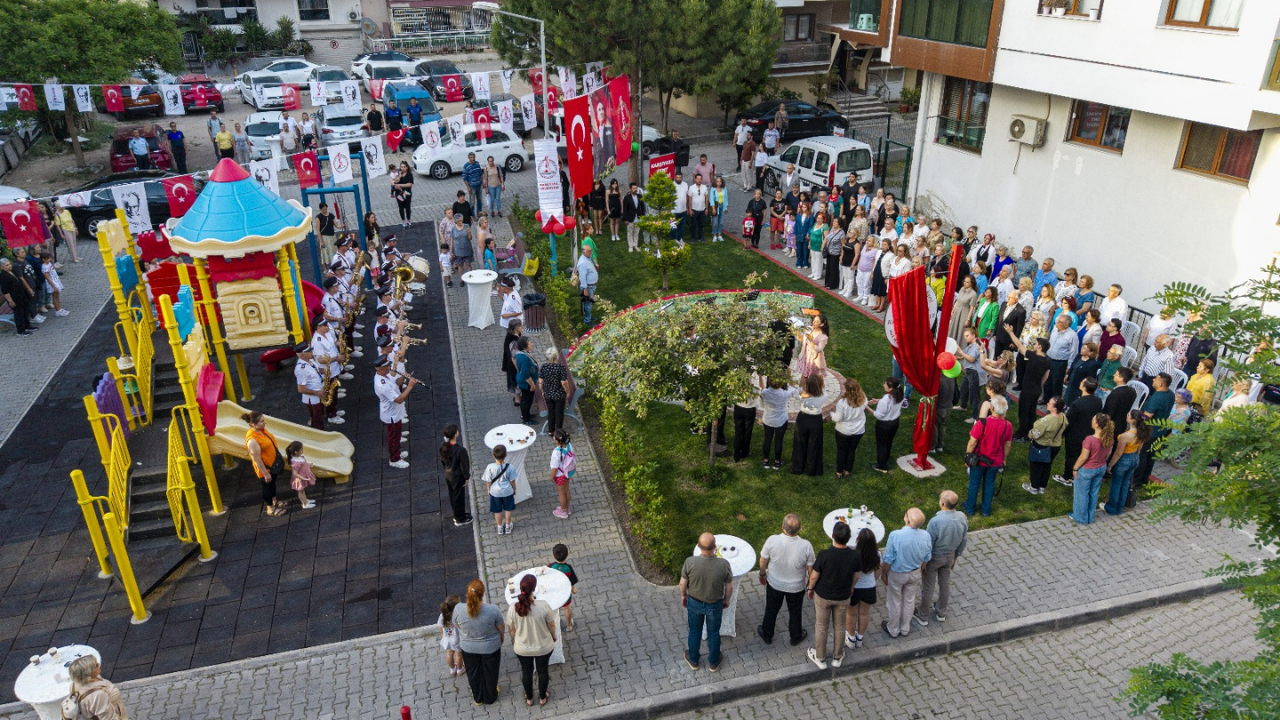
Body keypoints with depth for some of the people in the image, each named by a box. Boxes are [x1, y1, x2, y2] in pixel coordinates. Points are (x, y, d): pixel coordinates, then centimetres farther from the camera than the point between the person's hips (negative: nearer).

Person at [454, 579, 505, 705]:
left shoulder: (458, 609, -27)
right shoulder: (493, 610, -31)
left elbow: (457, 626, -6)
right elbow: (501, 628, -13)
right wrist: (502, 638, 9)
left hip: (468, 648, 1)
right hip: (490, 647, -1)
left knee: (473, 673, 26)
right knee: (490, 672, 24)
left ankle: (477, 698, 47)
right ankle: (490, 698, 46)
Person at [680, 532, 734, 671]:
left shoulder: (690, 562, -29)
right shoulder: (723, 564, -29)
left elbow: (683, 583, -12)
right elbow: (729, 587, -12)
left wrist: (683, 596, 9)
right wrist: (726, 599, 9)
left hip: (694, 603, 0)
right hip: (715, 605, 0)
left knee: (694, 632, 25)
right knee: (714, 633, 24)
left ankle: (693, 660, 47)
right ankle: (713, 663, 45)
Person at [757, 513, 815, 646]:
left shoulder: (772, 540, -30)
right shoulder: (806, 545, -30)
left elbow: (763, 561, -13)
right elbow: (811, 569, -15)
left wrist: (762, 574, 8)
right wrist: (810, 582, 6)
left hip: (774, 584, 0)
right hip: (796, 587, 0)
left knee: (771, 610, 25)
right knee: (795, 612, 26)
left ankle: (767, 635, 47)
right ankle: (795, 637, 49)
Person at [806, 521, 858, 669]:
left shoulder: (824, 555, -31)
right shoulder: (855, 555, -22)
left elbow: (814, 576, -17)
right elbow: (855, 576, -4)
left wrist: (810, 588, 3)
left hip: (823, 595, -2)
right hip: (843, 597, 2)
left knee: (821, 627, 19)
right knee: (839, 626, 23)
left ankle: (820, 658, 35)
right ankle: (837, 657, 41)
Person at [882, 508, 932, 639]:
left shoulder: (895, 535, -34)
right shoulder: (926, 536, -22)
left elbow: (888, 560, -22)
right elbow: (926, 559, -4)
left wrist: (884, 573, -3)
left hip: (897, 574, -3)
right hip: (915, 574, 3)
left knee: (895, 601, 19)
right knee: (909, 600, 25)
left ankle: (893, 630, 39)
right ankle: (905, 629, 44)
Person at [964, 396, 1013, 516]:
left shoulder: (982, 423, -28)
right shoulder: (1008, 426, -15)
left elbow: (972, 442, -20)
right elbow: (1008, 445, -2)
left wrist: (968, 457, -5)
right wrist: (1004, 459, 14)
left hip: (979, 460, -3)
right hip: (995, 461, 3)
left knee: (974, 484, 16)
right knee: (989, 484, 20)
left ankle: (970, 508, 31)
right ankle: (986, 510, 32)